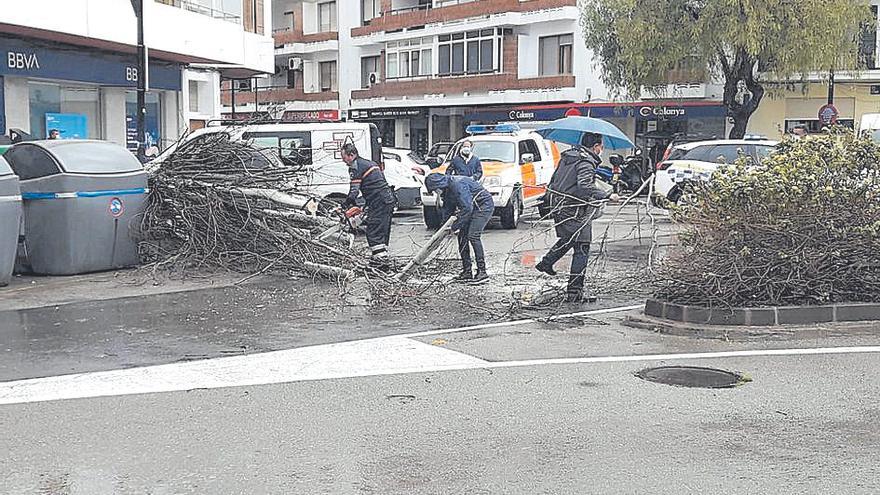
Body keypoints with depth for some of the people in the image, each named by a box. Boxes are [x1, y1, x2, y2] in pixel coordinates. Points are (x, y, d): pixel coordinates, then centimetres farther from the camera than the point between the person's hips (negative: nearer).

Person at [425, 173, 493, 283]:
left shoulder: (457, 184, -27)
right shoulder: (447, 189, 3)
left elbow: (467, 208, -30)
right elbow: (448, 209, 14)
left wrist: (455, 226, -24)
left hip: (484, 205, -10)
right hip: (473, 207, 10)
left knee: (473, 235, -19)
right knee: (462, 236, 5)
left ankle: (482, 272, -18)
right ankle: (467, 272, 10)